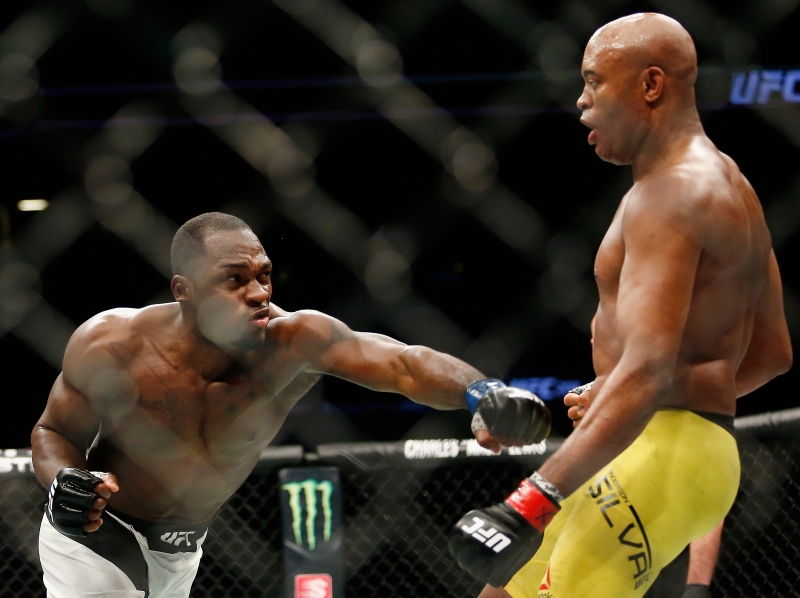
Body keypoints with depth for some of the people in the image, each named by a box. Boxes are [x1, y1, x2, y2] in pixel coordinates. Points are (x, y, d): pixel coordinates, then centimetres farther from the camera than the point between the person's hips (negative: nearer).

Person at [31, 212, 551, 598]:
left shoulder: (293, 341, -27)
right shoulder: (109, 346, -26)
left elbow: (402, 362, -43)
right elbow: (54, 432, -8)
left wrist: (481, 393, -64)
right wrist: (65, 482, -32)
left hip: (185, 546, 4)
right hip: (95, 535, -4)